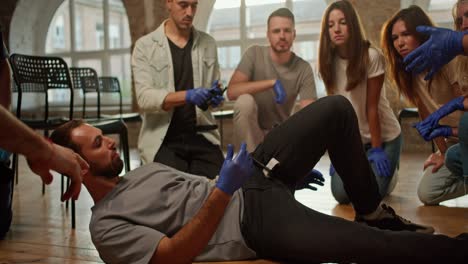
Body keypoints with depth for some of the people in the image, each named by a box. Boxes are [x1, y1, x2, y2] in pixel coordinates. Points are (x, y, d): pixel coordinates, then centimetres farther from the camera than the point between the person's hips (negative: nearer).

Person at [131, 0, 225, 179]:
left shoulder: (208, 44, 10)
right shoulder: (145, 46, 0)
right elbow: (144, 98, -12)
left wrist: (215, 96, -11)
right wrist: (186, 96, -27)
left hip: (202, 135, 3)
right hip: (164, 139, -2)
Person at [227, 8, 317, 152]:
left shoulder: (303, 69, -9)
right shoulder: (254, 54, -10)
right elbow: (231, 91, -23)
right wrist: (272, 82, -30)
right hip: (248, 133, -1)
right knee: (245, 101, -33)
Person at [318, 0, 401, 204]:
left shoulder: (371, 57, -20)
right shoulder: (329, 61, -6)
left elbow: (372, 107, -18)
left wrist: (376, 149, -16)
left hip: (383, 137, -3)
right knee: (342, 195, -11)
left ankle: (388, 172, 20)